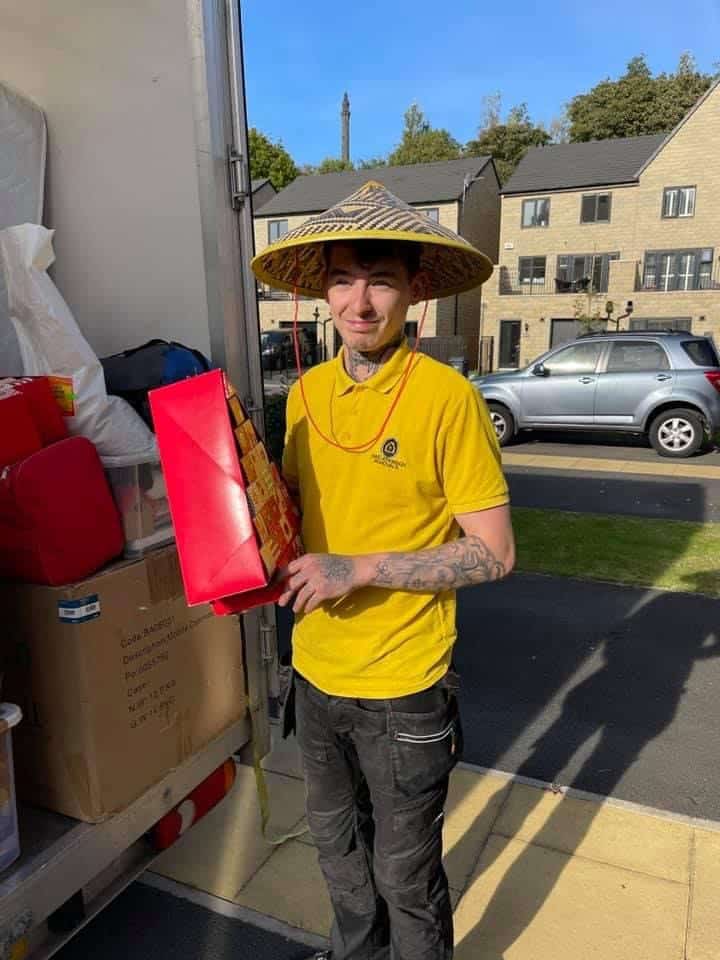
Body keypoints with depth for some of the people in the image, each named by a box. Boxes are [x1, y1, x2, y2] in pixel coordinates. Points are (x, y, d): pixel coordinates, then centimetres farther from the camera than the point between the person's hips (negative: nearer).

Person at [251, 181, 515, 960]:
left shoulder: (447, 398, -18)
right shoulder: (306, 392, 0)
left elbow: (494, 553, -16)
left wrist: (360, 569, -24)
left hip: (403, 689, -5)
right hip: (315, 670, 6)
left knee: (405, 874, 16)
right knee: (338, 846, 27)